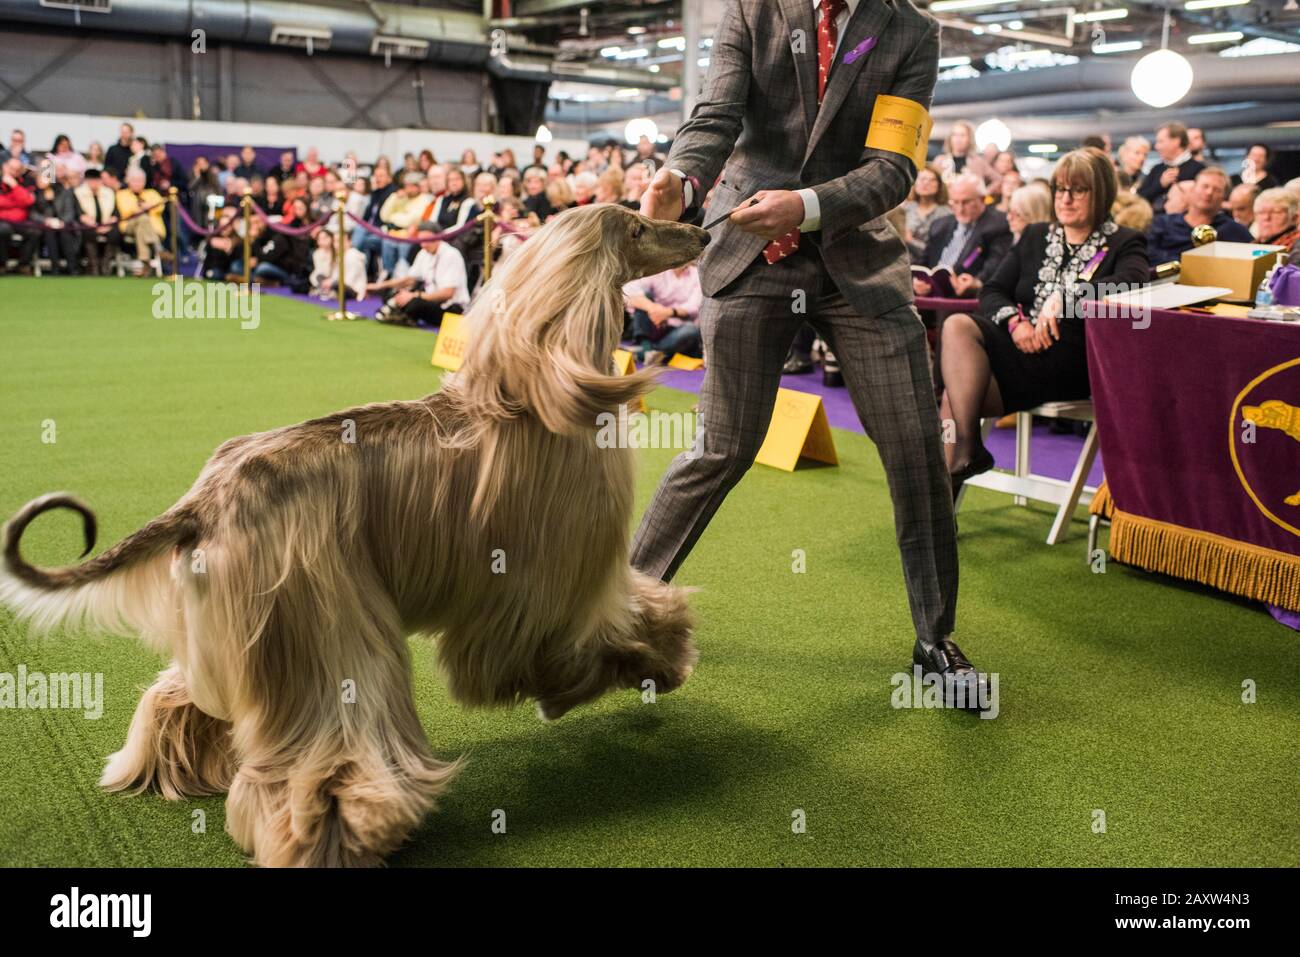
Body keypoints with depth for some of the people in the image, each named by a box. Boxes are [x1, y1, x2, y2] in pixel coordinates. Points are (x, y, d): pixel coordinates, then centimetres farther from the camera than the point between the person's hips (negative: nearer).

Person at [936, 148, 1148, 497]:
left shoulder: (1123, 243, 8)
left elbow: (1132, 280, -16)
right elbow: (991, 291, 14)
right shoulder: (1035, 236, 23)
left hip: (1074, 358, -5)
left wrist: (1064, 298, -24)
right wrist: (1015, 321, -8)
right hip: (1020, 346, 5)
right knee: (957, 326, -27)